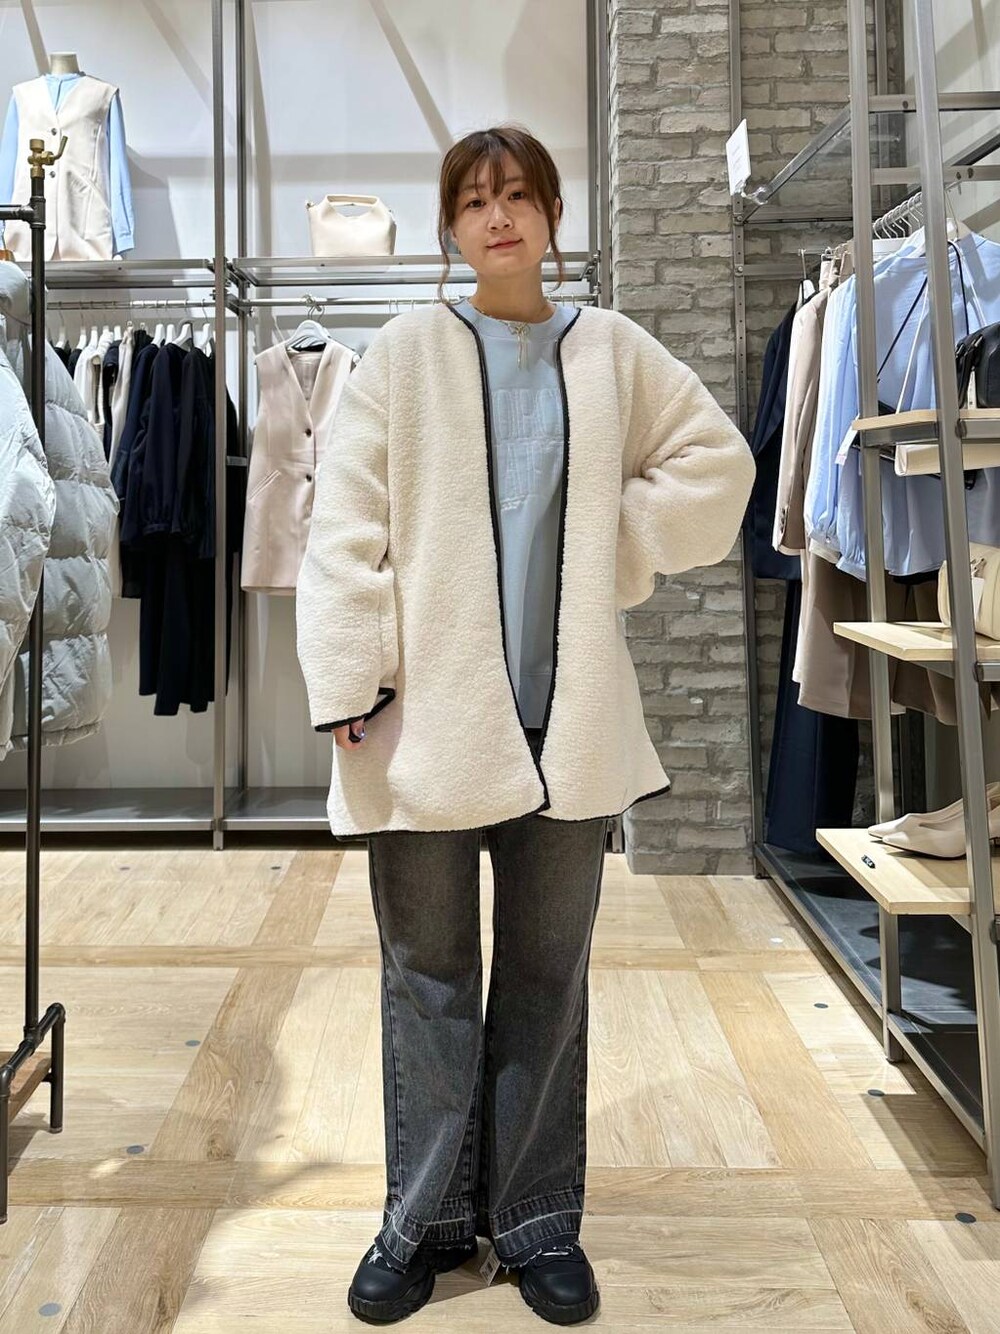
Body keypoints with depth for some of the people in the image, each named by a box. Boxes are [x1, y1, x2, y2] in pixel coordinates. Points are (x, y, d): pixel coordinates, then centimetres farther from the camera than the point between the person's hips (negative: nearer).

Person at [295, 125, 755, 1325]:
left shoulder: (612, 351, 9)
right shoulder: (404, 352, 2)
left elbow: (715, 463, 15)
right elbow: (348, 524, -3)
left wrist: (618, 547, 3)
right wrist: (348, 685, -10)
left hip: (566, 721, 2)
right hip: (430, 716, -1)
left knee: (548, 977, 12)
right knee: (428, 975, 9)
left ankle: (537, 1220, 28)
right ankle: (426, 1219, 26)